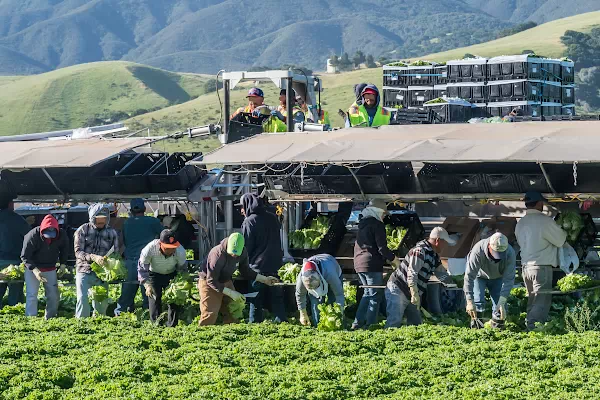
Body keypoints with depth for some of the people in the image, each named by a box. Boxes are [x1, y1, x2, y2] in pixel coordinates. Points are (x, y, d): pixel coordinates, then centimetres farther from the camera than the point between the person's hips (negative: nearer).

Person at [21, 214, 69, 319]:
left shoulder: (62, 235, -15)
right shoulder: (33, 236, -27)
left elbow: (64, 249, 8)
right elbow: (25, 256, -21)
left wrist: (63, 263, -2)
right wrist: (34, 270, -33)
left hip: (50, 269, 4)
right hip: (33, 268, -4)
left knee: (53, 296, 6)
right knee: (32, 295, -11)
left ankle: (50, 318, 18)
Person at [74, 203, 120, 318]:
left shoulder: (112, 233, 8)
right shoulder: (83, 230, 0)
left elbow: (115, 253, 13)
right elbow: (78, 252, -7)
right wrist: (93, 257, -25)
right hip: (84, 271, -3)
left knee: (101, 303, 6)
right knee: (83, 300, -16)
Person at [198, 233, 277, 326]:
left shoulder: (243, 252, -12)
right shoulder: (218, 255, -33)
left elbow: (246, 271, 7)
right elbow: (211, 281, -30)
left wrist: (265, 279, -1)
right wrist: (231, 293, -33)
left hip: (226, 283, 6)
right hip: (209, 284, -6)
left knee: (232, 316, 4)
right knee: (209, 318, -15)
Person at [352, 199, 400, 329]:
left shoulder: (363, 224, 18)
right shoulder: (377, 224, -10)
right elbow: (382, 248, -15)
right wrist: (396, 261, -5)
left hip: (359, 264, 9)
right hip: (372, 265, -9)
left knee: (368, 293, 18)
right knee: (375, 295, -4)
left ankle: (357, 323, 14)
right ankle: (370, 324, -9)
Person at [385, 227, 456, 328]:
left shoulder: (434, 256, 13)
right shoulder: (420, 251, -19)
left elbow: (442, 274, 28)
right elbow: (412, 273, -26)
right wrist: (415, 294, -31)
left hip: (409, 296, 10)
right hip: (397, 290, -10)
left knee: (416, 323, 6)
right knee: (394, 322, -20)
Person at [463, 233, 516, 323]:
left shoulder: (510, 254, -34)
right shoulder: (478, 251, -40)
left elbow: (508, 280, -29)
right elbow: (469, 276, -36)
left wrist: (502, 303, -36)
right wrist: (469, 301, -40)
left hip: (497, 278, 2)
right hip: (480, 276, -2)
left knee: (500, 309, -8)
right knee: (478, 303, -19)